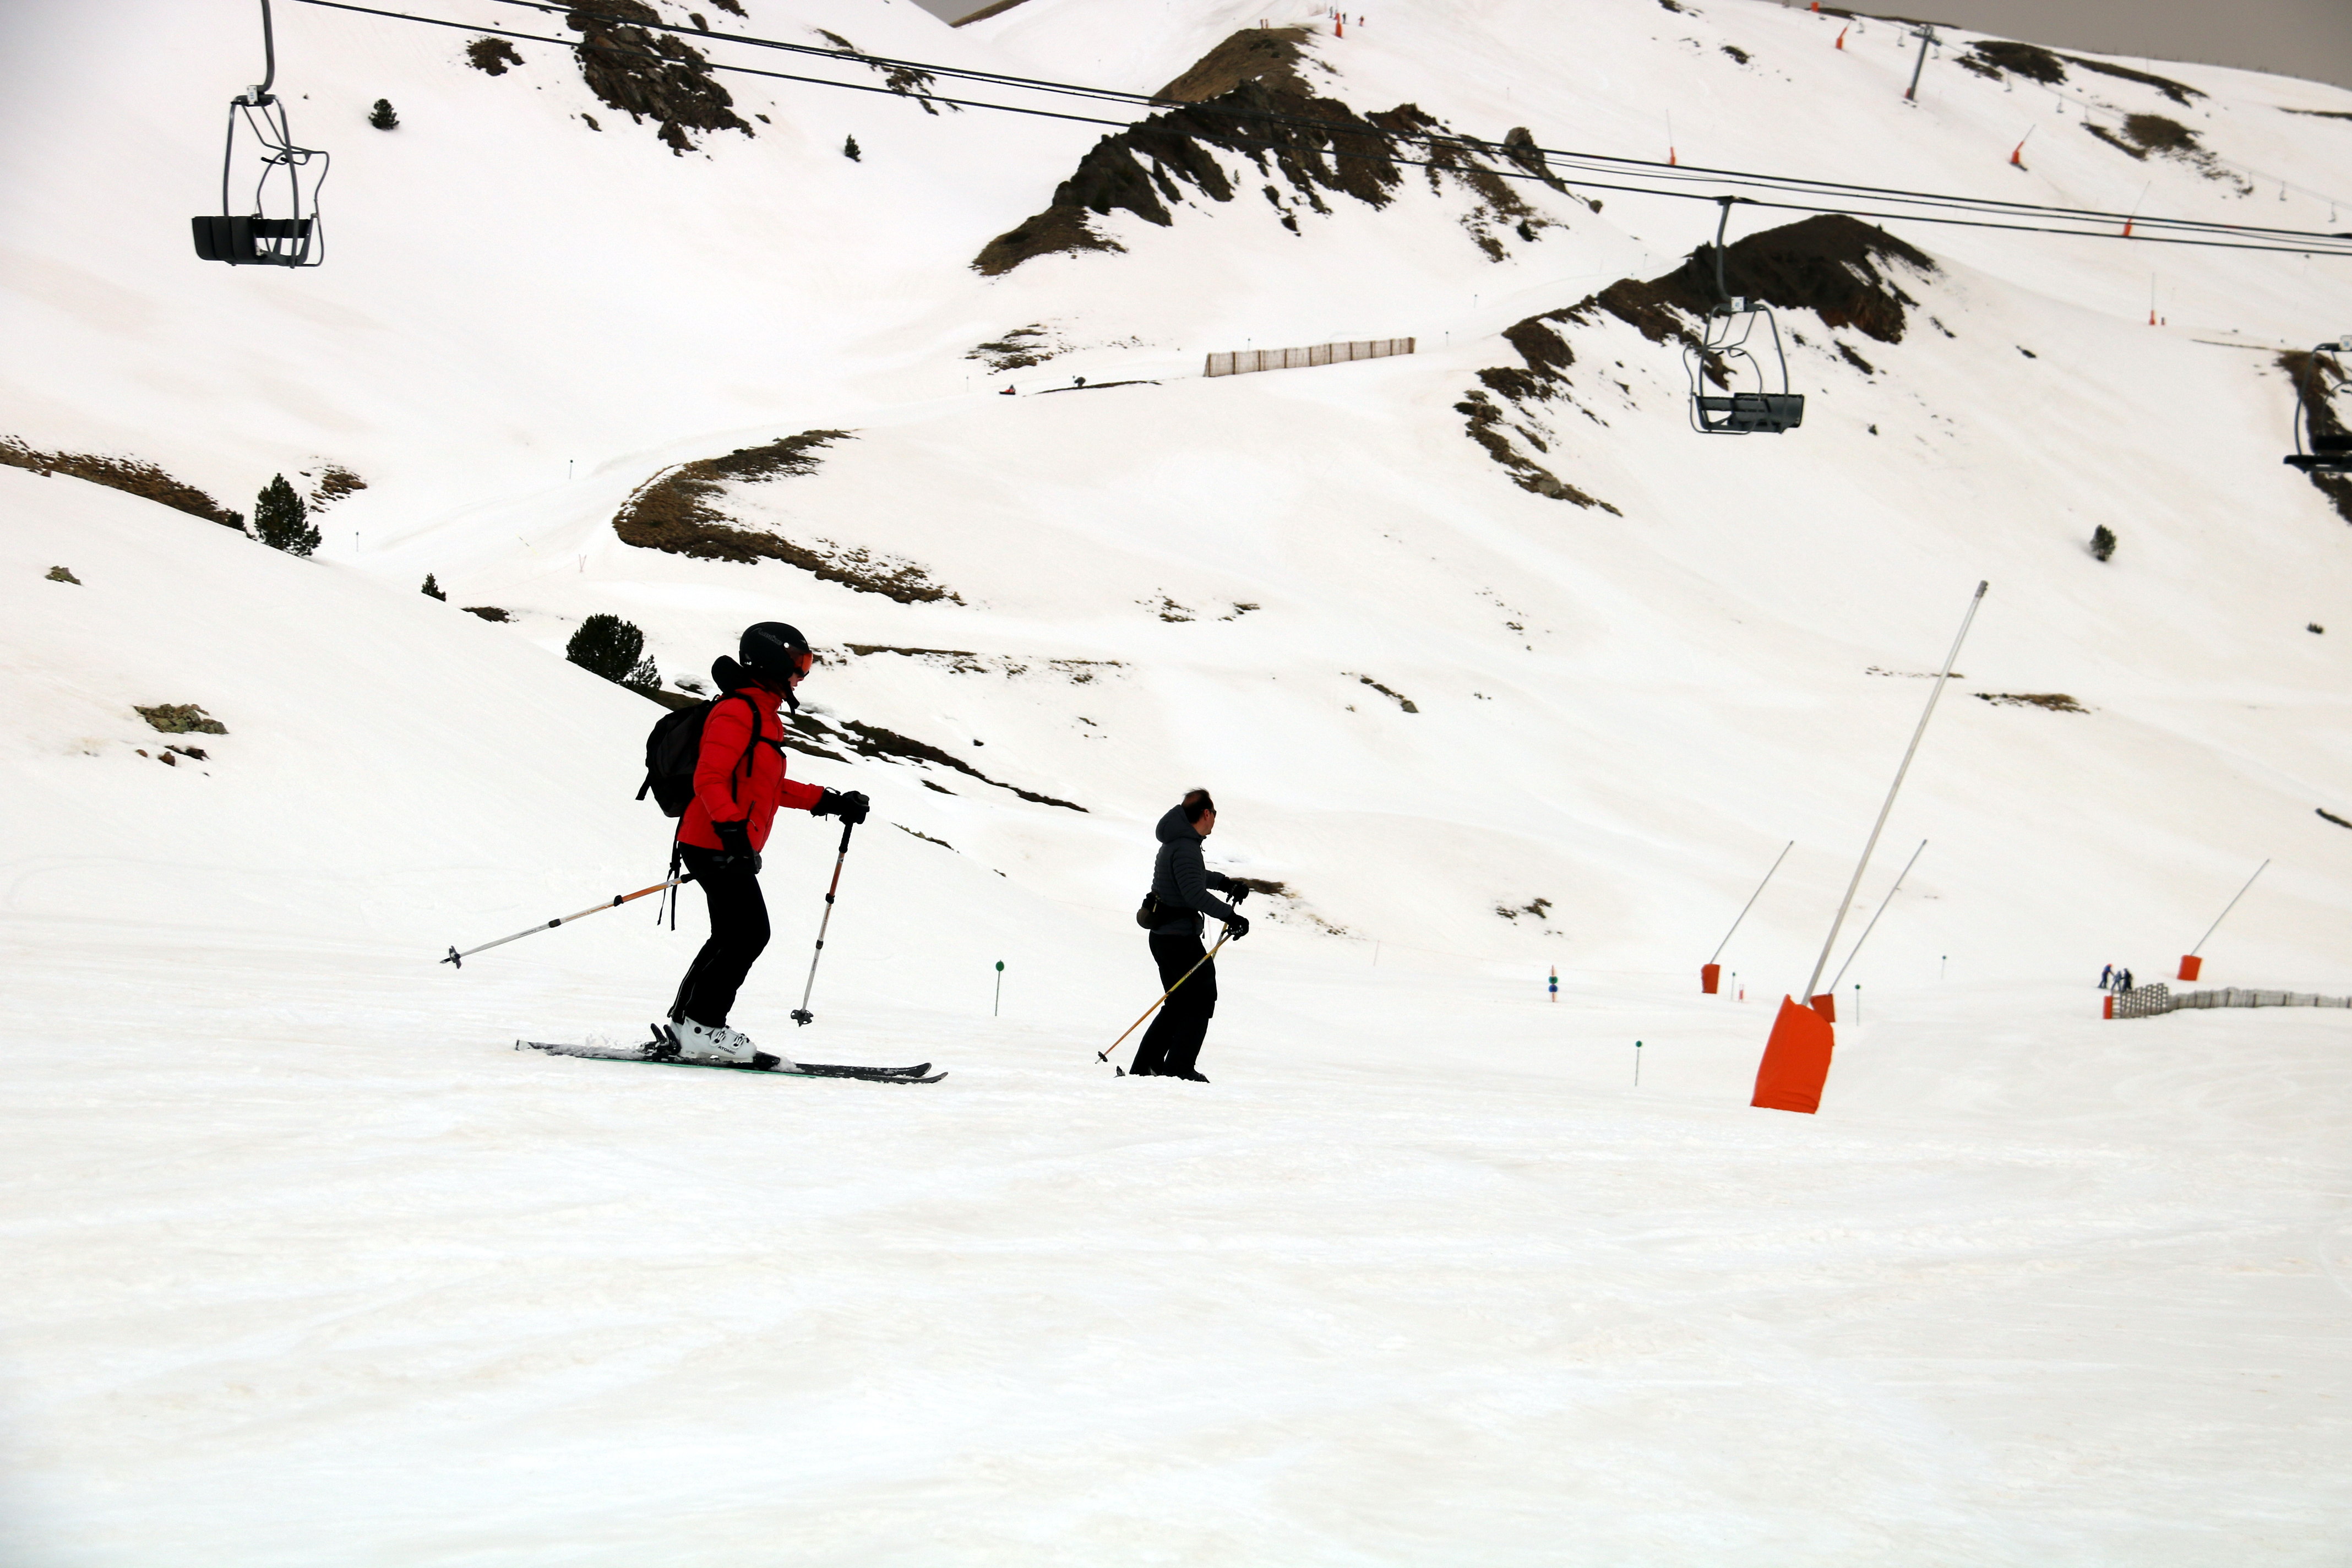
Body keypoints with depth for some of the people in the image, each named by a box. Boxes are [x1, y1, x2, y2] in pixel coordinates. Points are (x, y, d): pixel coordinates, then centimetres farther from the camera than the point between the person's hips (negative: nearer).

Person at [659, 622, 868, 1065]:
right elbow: (710, 779, -22)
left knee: (733, 938, 13)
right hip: (716, 845, -11)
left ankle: (684, 1025, 15)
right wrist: (732, 829, -33)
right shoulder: (737, 712, -13)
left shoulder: (762, 715, 20)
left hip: (730, 845, 11)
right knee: (748, 934, -12)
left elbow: (767, 787, 28)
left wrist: (830, 802, 25)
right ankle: (702, 1029, -10)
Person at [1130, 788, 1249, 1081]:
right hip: (1181, 938, -10)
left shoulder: (1175, 843, 14)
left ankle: (1144, 1067, 14)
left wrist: (1225, 883, 27)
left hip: (1163, 936, 10)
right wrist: (1230, 915, -29)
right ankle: (1179, 1069, -4)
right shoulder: (1185, 848, -19)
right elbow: (1195, 893, -28)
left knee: (1179, 1005, 16)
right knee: (1200, 1002, -2)